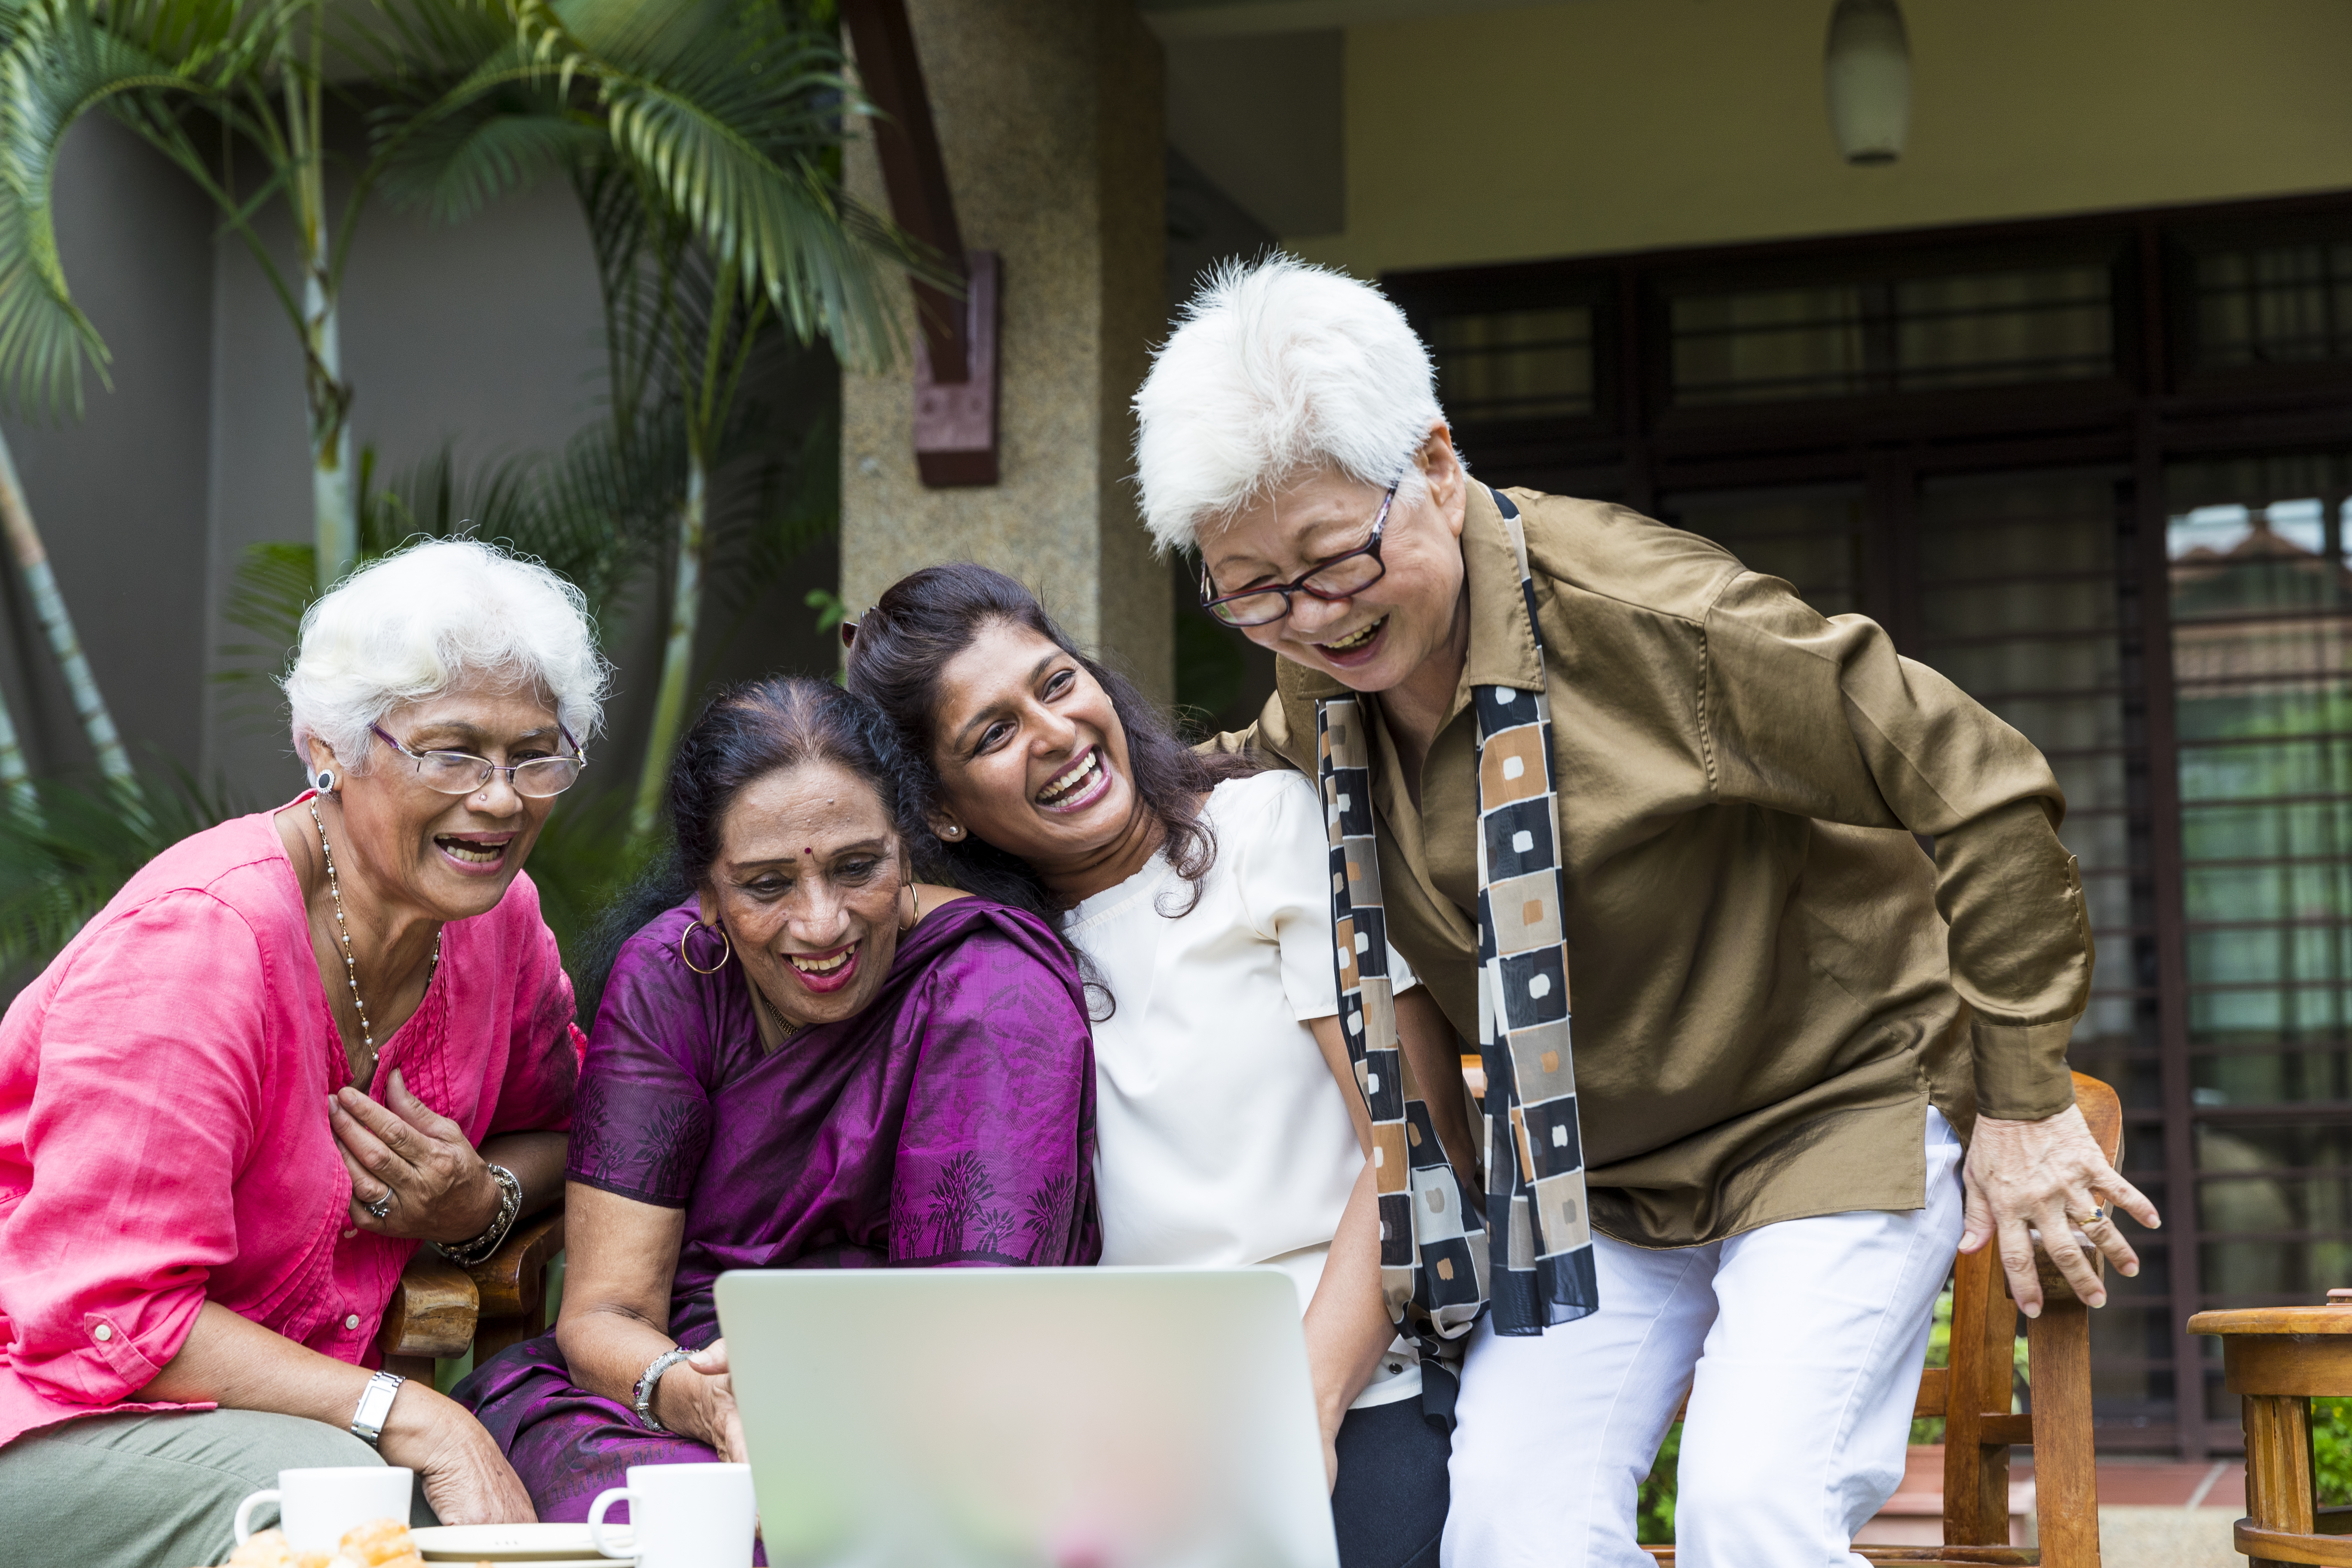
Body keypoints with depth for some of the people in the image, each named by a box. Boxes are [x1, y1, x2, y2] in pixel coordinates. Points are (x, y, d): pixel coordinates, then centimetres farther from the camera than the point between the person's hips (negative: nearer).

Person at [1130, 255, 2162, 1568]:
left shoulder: (1647, 610, -25)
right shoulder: (1320, 688, -5)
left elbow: (1984, 790, -18)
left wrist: (2025, 1107, -12)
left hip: (1837, 1117, -5)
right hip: (1585, 1179, 6)